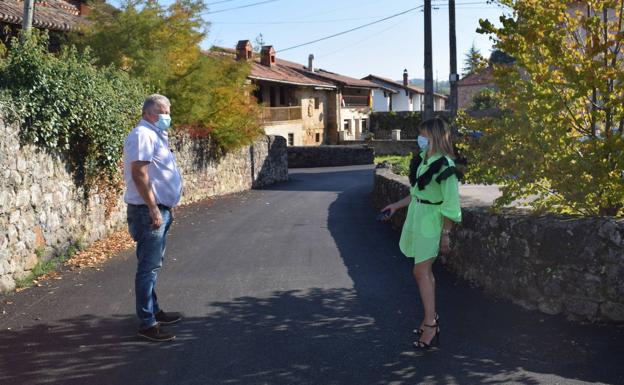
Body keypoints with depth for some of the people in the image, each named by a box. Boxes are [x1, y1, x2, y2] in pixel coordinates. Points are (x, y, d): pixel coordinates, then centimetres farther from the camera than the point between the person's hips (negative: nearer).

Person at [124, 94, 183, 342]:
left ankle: (153, 311, 28)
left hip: (160, 209, 10)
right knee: (148, 267, -7)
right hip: (148, 210, -10)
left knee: (153, 265, 17)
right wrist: (153, 209, -24)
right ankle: (147, 323, -4)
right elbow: (139, 174, -23)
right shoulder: (143, 135, -14)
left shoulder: (156, 135, 18)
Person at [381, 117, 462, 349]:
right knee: (424, 271, 13)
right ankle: (431, 319, 23)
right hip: (417, 219, 8)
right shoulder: (423, 159, 7)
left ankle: (430, 326, -8)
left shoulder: (444, 166, -18)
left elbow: (451, 205, -16)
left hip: (430, 222, -8)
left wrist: (445, 235, -16)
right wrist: (396, 206, 21)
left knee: (421, 272, -11)